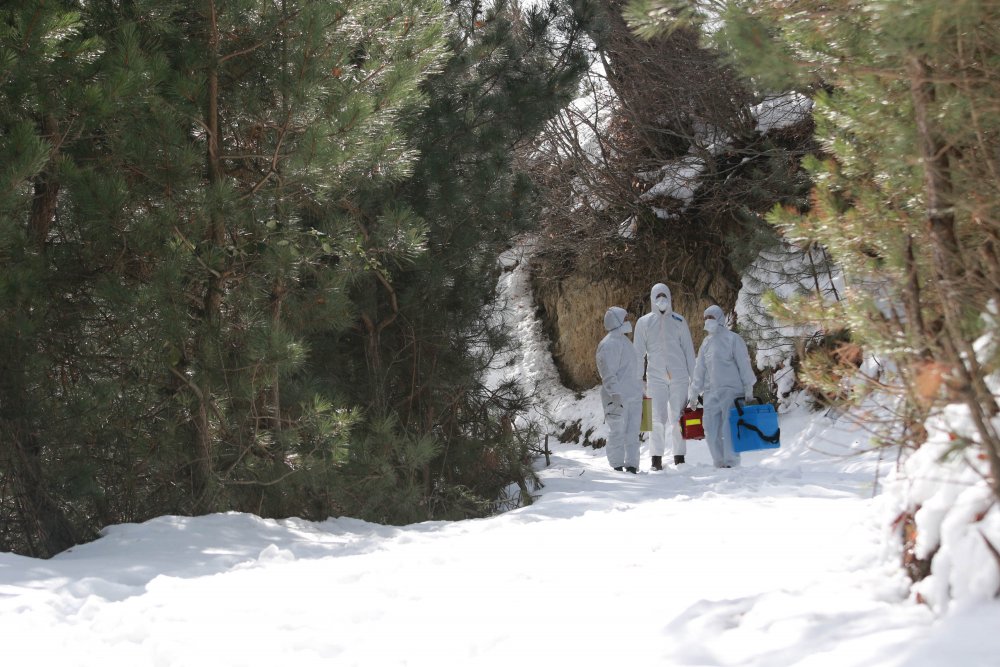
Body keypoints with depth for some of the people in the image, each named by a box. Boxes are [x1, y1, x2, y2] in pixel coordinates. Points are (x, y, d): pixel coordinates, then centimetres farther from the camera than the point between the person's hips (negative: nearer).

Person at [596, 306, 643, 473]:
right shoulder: (609, 344, -13)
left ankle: (632, 466, 11)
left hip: (633, 396, 9)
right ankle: (617, 466, 0)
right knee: (618, 432, -4)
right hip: (617, 397, -9)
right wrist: (616, 395, -25)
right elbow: (608, 374, -18)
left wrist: (639, 390, 25)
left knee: (633, 433, 8)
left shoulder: (624, 340, 18)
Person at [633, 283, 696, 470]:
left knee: (677, 417, 3)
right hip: (656, 376, -1)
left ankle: (679, 457, 8)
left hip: (679, 376, 1)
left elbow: (688, 350, 9)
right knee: (658, 418, -5)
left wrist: (694, 377, 4)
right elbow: (639, 353, 8)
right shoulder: (644, 322, 6)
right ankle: (656, 458, -2)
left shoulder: (679, 321, 8)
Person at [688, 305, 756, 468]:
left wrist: (748, 389, -7)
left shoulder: (732, 339, 0)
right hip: (710, 393, 6)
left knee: (728, 428, -11)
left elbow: (744, 365, -3)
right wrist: (693, 393, 18)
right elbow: (699, 370, 20)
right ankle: (719, 463, 8)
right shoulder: (706, 342, 17)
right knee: (711, 430, 1)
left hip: (731, 391, -6)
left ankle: (731, 462, -7)